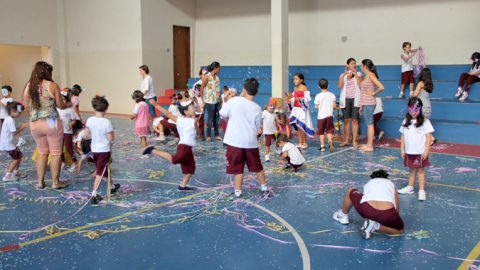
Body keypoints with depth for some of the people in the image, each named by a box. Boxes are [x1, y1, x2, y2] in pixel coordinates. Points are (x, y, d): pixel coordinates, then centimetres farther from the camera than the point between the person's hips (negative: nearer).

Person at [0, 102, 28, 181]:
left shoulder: (7, 119, 13)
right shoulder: (10, 120, -19)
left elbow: (13, 130, 14)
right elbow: (14, 133, -22)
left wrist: (22, 126, 5)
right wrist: (23, 127, -14)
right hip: (7, 143, -10)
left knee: (19, 155, 18)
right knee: (16, 158, -3)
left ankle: (15, 173, 26)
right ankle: (7, 176, -2)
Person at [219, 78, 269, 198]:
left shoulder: (234, 101, -10)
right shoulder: (257, 109, 0)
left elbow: (223, 113, 2)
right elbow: (257, 128, 8)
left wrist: (227, 101, 18)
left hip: (235, 141, -2)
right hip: (251, 142, 2)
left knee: (238, 169, 7)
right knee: (258, 167, 18)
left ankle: (238, 192, 9)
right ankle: (264, 188, 29)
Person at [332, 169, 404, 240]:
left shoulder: (368, 183, 34)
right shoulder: (390, 183, 32)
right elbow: (397, 208, 32)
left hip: (367, 209, 2)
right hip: (387, 214, -2)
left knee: (351, 192, 31)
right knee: (400, 230, 28)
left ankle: (343, 216, 46)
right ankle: (376, 226, 4)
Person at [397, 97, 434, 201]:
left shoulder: (424, 122, -7)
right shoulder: (406, 122, 6)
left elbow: (428, 137, -8)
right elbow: (403, 136, 9)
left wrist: (426, 150, -12)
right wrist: (402, 149, 6)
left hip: (420, 152, -4)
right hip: (409, 152, 4)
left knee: (421, 170, 1)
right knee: (412, 170, 15)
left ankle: (421, 191, 4)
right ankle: (410, 187, 25)